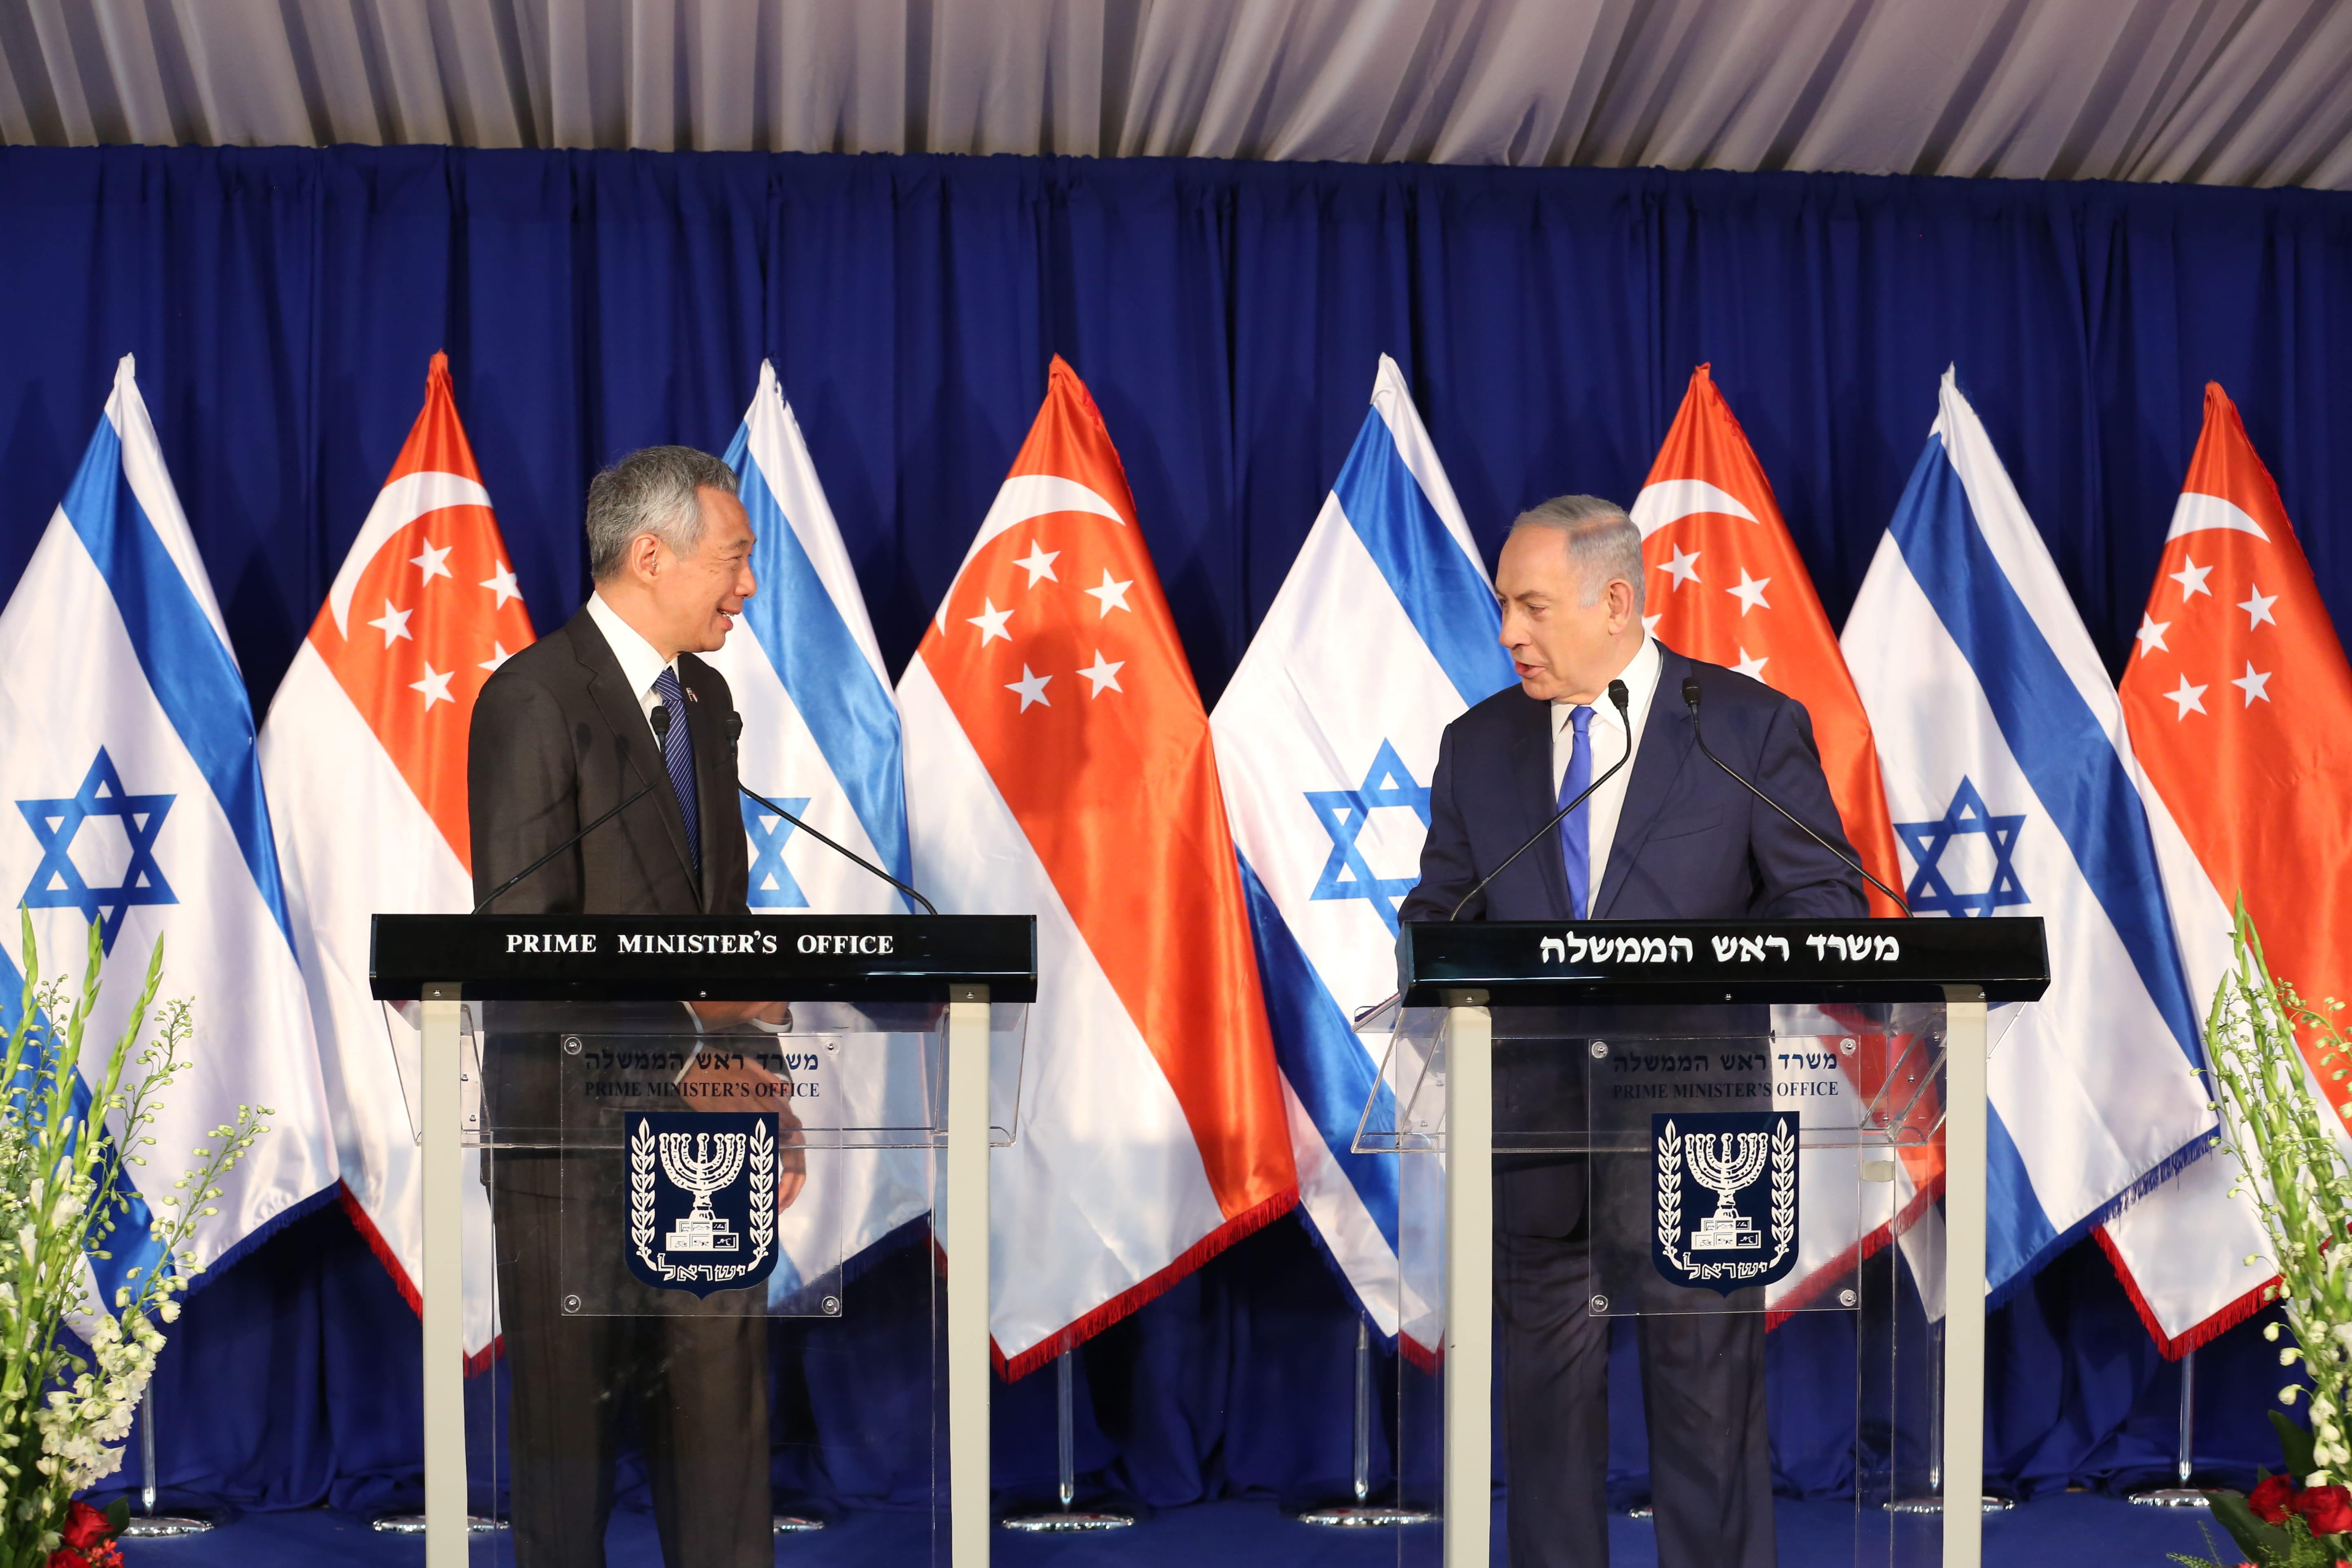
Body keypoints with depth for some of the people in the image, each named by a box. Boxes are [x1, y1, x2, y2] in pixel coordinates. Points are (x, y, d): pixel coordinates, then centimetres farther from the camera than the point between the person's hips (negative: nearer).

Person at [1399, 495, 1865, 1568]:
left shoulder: (1754, 724, 1)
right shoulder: (1477, 744, 11)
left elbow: (1826, 898, 0)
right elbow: (1437, 915, 16)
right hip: (1533, 1117, 3)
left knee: (1708, 1389, 3)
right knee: (1547, 1384, 10)